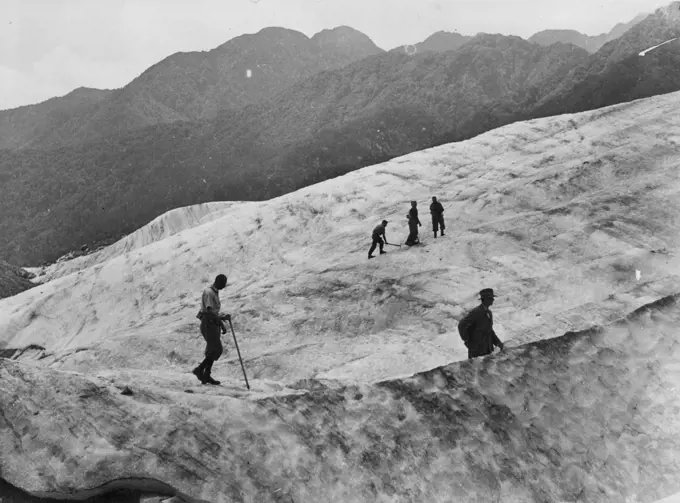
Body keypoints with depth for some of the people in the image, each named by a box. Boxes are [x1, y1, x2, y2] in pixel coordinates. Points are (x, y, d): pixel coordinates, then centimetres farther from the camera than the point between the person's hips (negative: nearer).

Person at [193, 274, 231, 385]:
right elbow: (210, 311, -23)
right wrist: (222, 324, -24)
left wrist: (223, 317, 9)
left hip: (213, 324, 10)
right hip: (208, 324, -10)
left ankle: (206, 376, 13)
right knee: (217, 350, -12)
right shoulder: (208, 292, -15)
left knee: (212, 350, 9)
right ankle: (199, 369, -5)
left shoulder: (215, 292, 15)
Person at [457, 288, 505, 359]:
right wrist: (467, 341, -16)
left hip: (487, 348, 8)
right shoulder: (475, 312, -16)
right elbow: (461, 326, -21)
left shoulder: (489, 312, 10)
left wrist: (499, 343, 8)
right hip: (476, 349, -7)